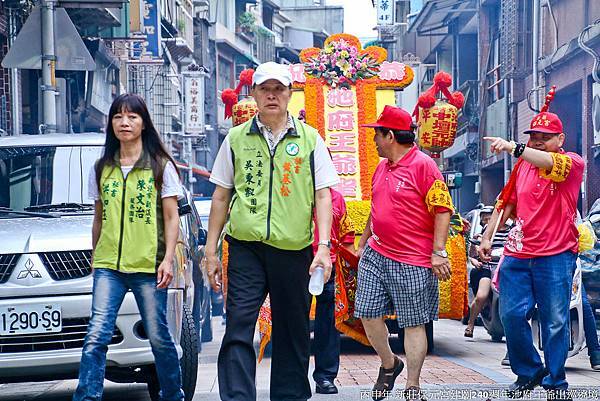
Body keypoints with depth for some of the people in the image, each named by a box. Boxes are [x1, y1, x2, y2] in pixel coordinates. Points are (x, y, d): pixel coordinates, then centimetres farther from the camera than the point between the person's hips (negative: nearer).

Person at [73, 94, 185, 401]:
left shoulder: (161, 166, 5)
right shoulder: (102, 169, 14)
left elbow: (171, 218, 2)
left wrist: (167, 260, -7)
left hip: (148, 265, -2)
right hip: (108, 265, 2)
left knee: (158, 337, 2)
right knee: (97, 334, -12)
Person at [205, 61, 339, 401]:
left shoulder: (309, 138, 6)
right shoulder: (236, 138, 9)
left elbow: (323, 195, 5)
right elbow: (221, 197, 12)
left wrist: (324, 245, -7)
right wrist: (211, 251, 8)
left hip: (293, 249, 0)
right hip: (246, 248, 0)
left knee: (293, 332, 6)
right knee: (238, 330, -9)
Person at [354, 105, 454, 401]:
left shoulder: (423, 165, -11)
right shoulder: (382, 168, 13)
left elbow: (443, 210, -14)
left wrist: (438, 253, -18)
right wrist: (363, 243, 25)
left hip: (413, 262, -7)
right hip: (376, 255, 7)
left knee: (414, 324, 0)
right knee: (368, 314, 5)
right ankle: (389, 365, 28)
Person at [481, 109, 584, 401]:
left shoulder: (573, 163, -1)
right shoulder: (522, 166, 16)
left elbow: (552, 163, -24)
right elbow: (506, 203, 24)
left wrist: (514, 148, -39)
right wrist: (487, 237, 19)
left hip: (556, 256, -5)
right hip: (517, 254, 5)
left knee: (555, 322, -3)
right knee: (511, 315, -1)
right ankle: (529, 372, 17)